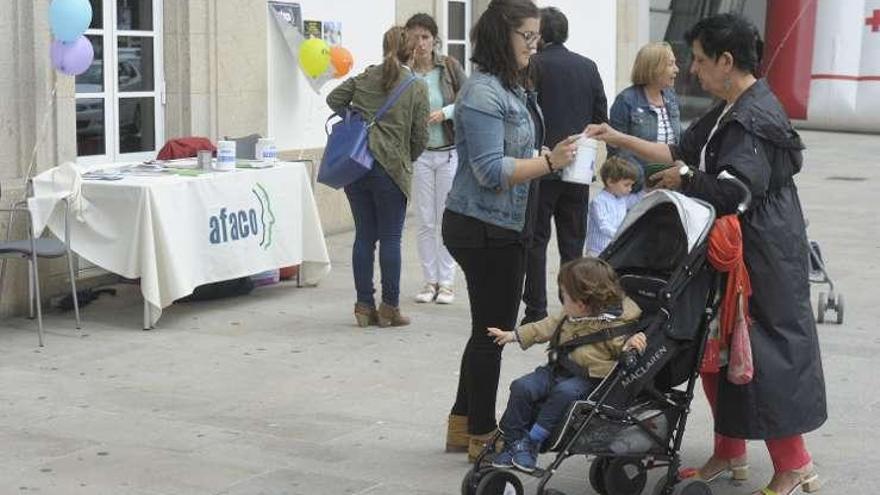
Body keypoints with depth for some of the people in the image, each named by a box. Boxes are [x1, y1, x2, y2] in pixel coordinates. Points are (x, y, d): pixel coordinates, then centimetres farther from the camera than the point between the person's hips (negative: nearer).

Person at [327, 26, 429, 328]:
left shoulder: (365, 77, 7)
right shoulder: (417, 88, -2)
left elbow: (333, 99, 12)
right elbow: (420, 137, -1)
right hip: (390, 167, -4)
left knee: (364, 235, 10)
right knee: (390, 238, 4)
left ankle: (364, 306, 13)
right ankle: (389, 308, 7)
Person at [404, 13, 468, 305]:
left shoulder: (449, 67, -3)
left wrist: (445, 112, -15)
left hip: (449, 152, 0)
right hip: (418, 154, 0)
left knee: (446, 219, 4)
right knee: (425, 221, 5)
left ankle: (446, 283, 12)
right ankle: (430, 281, 15)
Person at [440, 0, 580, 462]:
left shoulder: (516, 88, 11)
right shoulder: (483, 93, -19)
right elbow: (491, 170, -24)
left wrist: (556, 156, 10)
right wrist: (549, 161, -26)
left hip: (505, 228, 10)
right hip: (483, 229, -10)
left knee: (492, 328, 16)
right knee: (492, 330, 0)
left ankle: (464, 425, 28)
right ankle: (482, 436, 13)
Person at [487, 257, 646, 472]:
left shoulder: (615, 325, -14)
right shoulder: (571, 316, 9)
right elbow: (549, 326, 21)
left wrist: (632, 343, -35)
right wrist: (514, 335, 22)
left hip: (589, 380, -7)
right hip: (558, 370, 7)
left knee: (564, 392, -35)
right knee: (522, 387, -11)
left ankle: (533, 441, -24)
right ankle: (513, 441, -2)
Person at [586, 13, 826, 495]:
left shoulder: (755, 117, -19)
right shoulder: (727, 112, 13)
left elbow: (736, 188, -29)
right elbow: (682, 151, 22)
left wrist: (684, 181, -11)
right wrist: (619, 139, 18)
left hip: (762, 254, -10)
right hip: (731, 248, 10)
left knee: (764, 354, -4)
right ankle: (730, 451, 27)